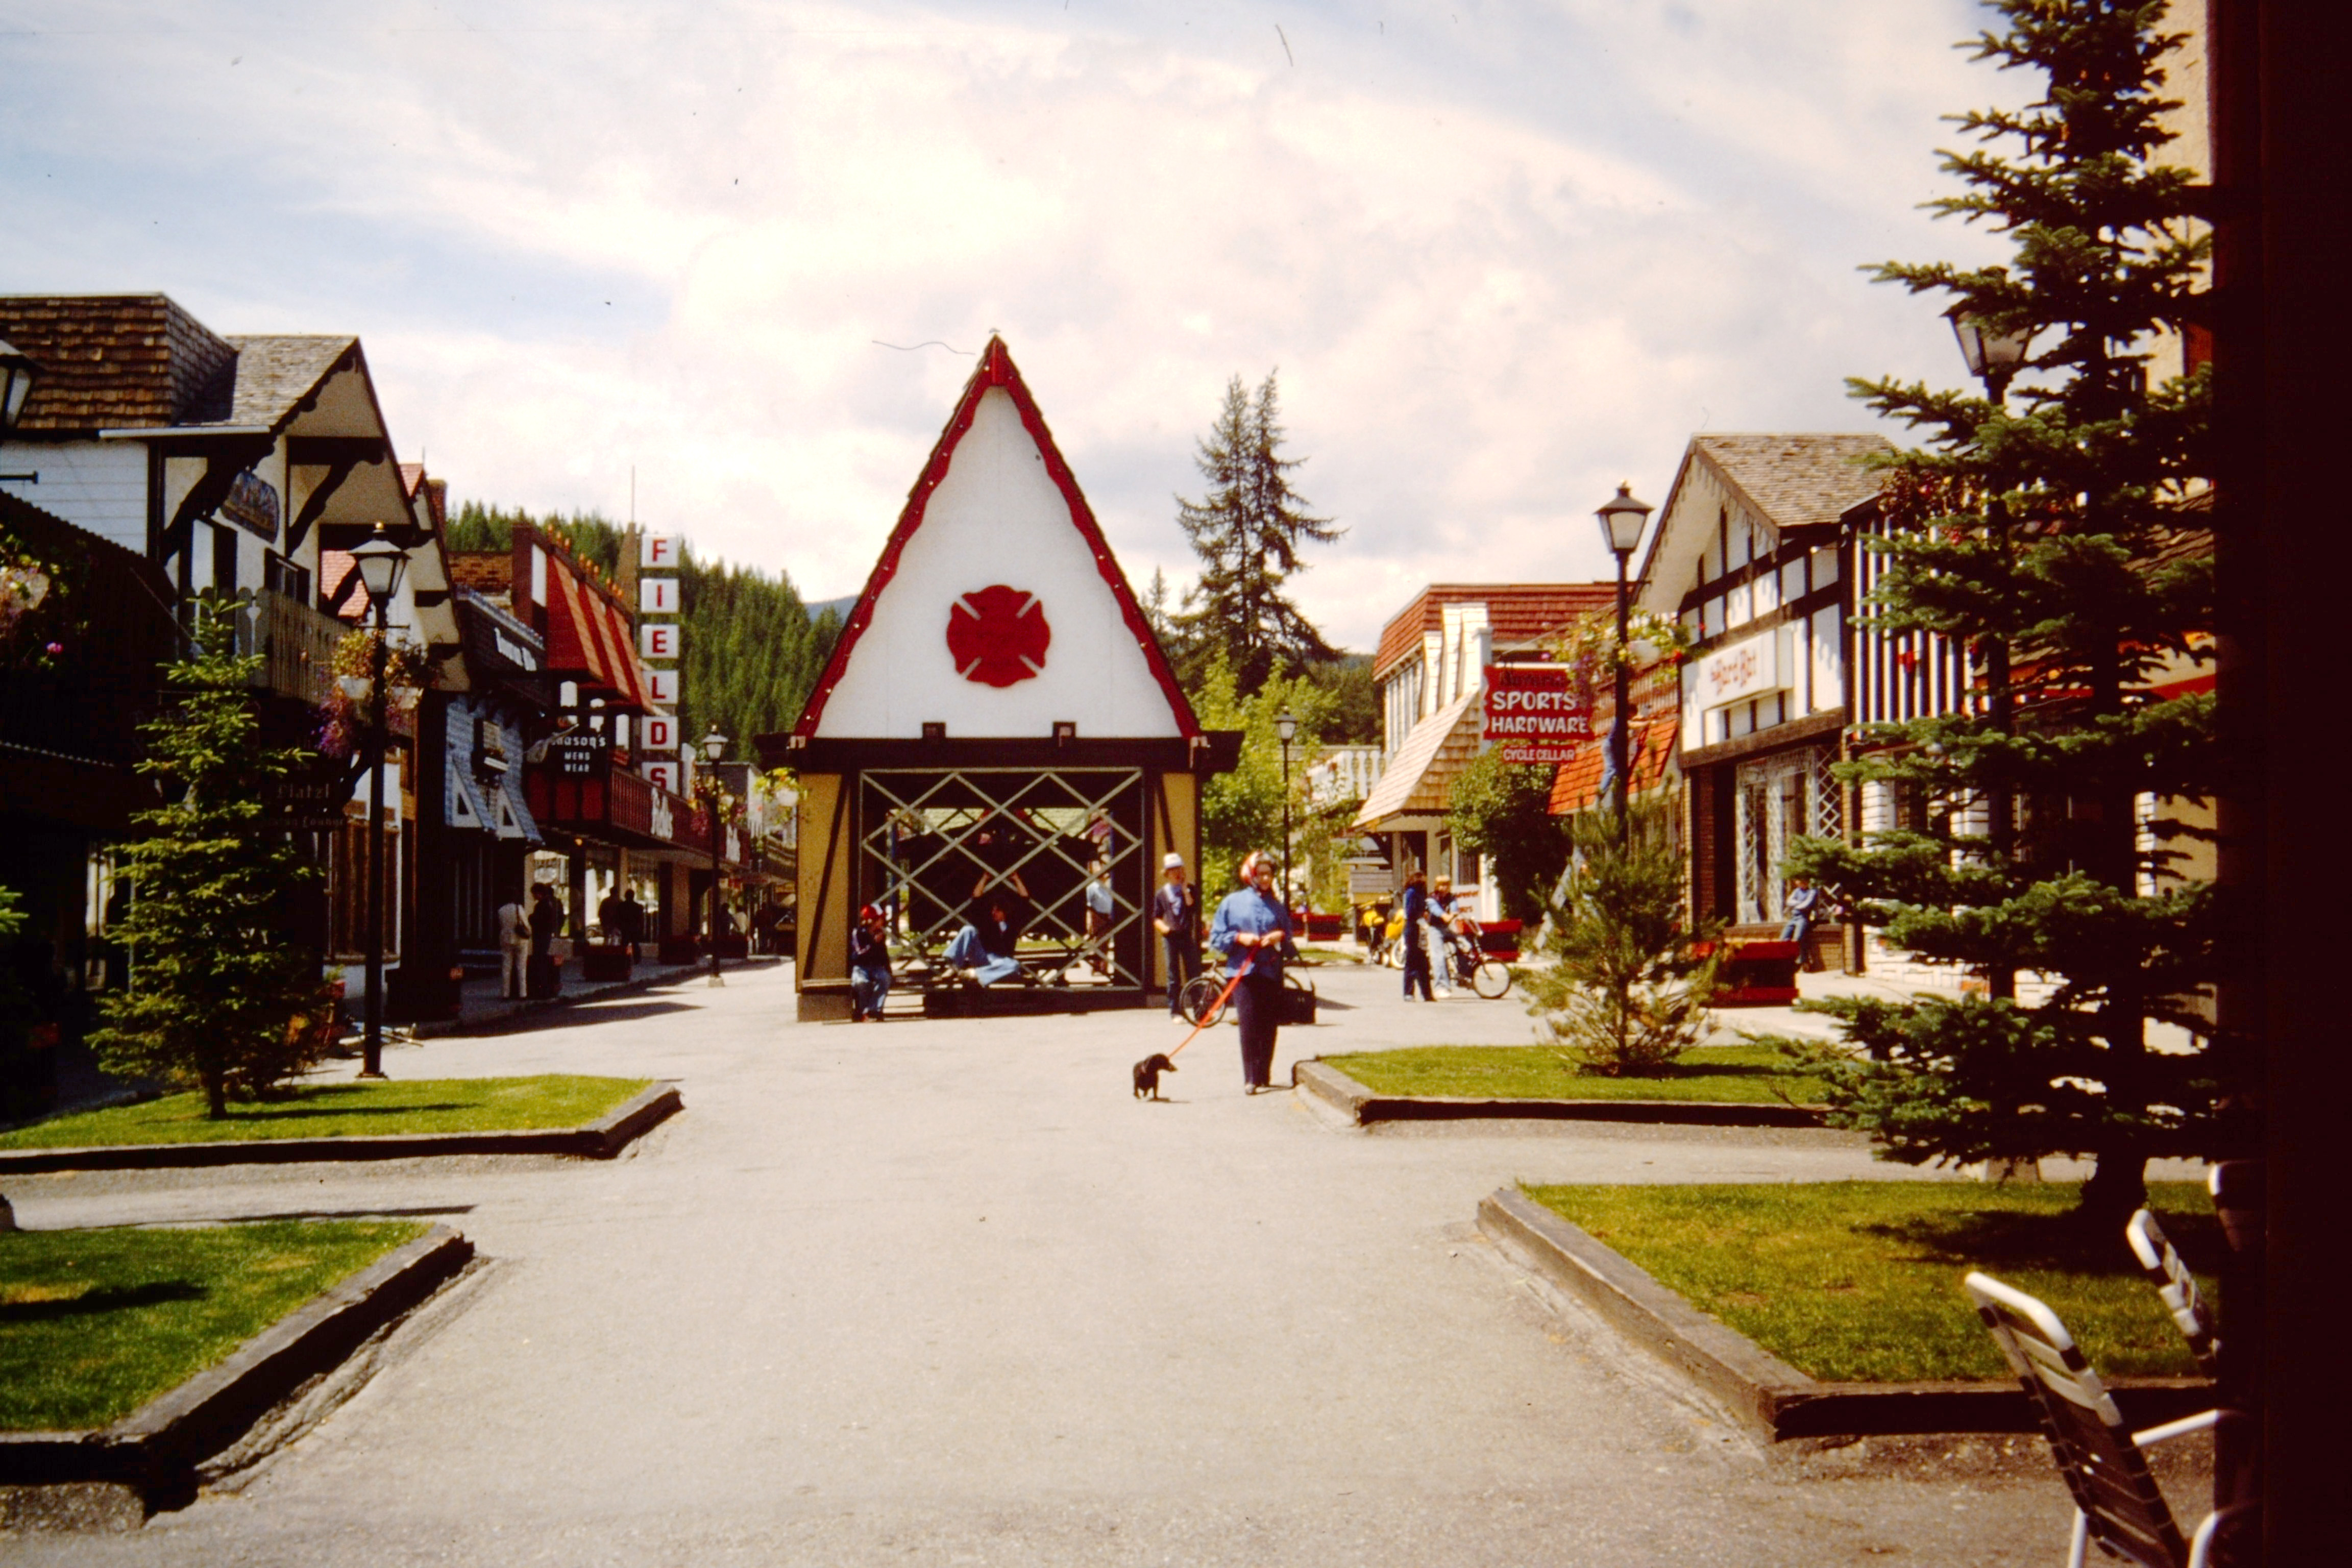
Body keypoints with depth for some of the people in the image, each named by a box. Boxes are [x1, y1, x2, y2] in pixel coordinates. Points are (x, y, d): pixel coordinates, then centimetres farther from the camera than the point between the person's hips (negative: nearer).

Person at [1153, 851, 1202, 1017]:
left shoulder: (1191, 890, 7)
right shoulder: (1161, 894, 9)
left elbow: (1192, 905, -11)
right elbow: (1156, 918, 11)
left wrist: (1185, 889, -10)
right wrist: (1163, 928, -7)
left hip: (1187, 936, 0)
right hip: (1171, 937, 1)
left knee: (1193, 972, -2)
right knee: (1173, 976, 2)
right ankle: (1175, 1011, 7)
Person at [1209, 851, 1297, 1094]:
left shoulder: (1276, 905, 13)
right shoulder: (1233, 902, 6)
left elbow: (1288, 934, 20)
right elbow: (1216, 937, 6)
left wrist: (1280, 936, -2)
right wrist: (1239, 938, -10)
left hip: (1271, 971, 3)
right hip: (1243, 971, -3)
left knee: (1269, 1026, 3)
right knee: (1249, 1026, -10)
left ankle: (1265, 1076, 14)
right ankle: (1251, 1079, -8)